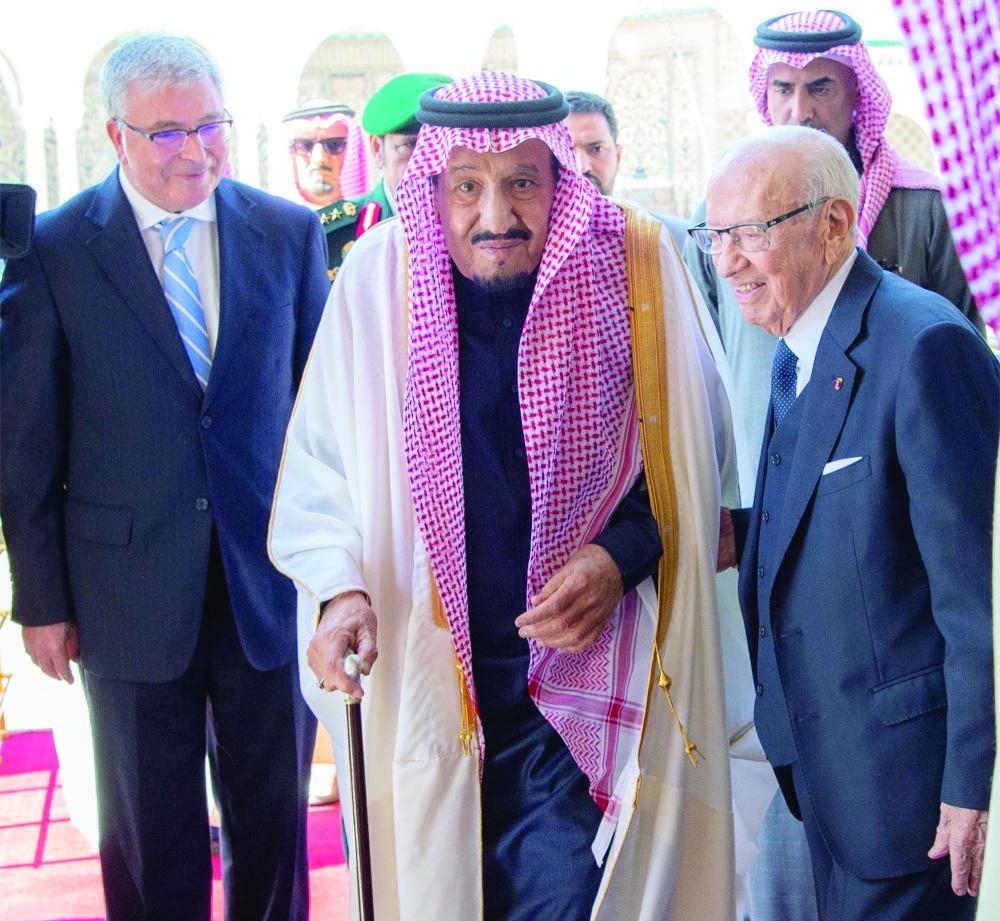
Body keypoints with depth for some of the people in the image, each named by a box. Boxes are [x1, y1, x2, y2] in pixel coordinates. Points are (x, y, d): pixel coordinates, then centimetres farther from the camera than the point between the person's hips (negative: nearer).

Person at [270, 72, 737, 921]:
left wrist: (625, 551, -11)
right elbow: (317, 470, 0)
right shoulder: (378, 278, -6)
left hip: (584, 665, -1)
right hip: (427, 670, 2)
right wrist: (340, 589, -15)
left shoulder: (641, 264, -7)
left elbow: (693, 453, 4)